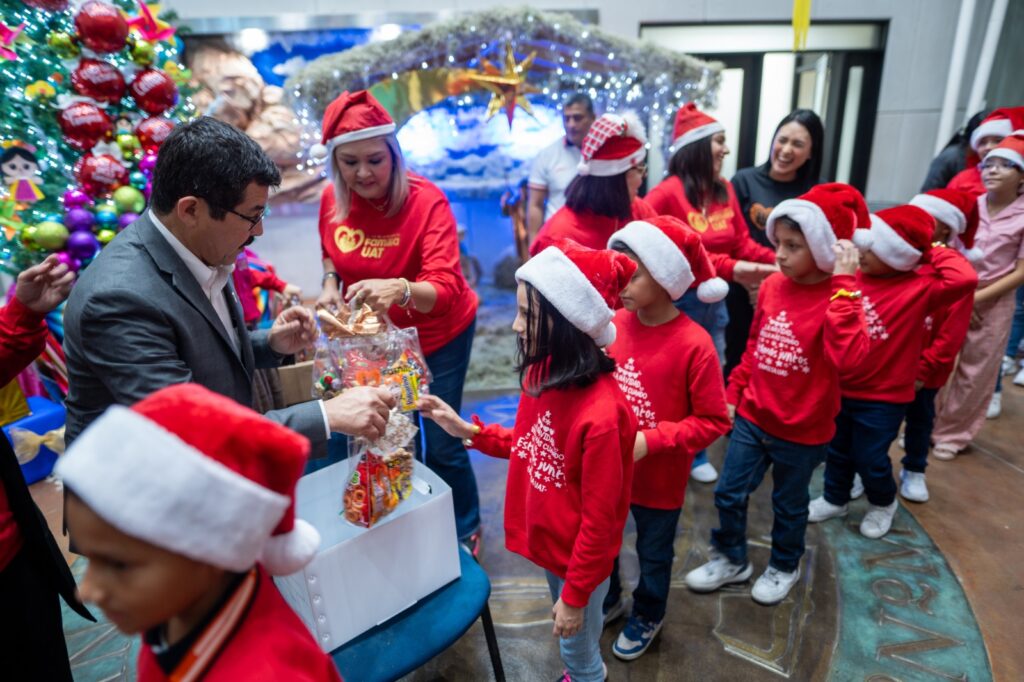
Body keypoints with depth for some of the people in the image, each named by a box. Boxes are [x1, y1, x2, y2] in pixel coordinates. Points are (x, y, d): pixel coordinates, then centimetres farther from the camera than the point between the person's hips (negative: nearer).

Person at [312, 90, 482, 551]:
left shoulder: (426, 201, -24)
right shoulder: (332, 201, -9)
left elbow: (445, 287, -35)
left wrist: (400, 290, -54)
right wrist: (331, 283, -7)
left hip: (438, 336, -4)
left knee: (442, 445, -1)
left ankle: (466, 531, 28)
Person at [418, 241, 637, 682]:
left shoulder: (601, 415, -35)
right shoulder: (542, 372, -12)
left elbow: (599, 519, -24)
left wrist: (576, 594, -13)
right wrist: (466, 430, -5)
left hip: (580, 557, -7)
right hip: (547, 539, 7)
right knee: (572, 639, 31)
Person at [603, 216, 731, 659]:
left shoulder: (694, 344, -23)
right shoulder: (615, 323, -10)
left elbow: (714, 421, -17)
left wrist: (651, 441, -24)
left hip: (658, 478, -4)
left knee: (653, 554, 22)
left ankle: (648, 616, 51)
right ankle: (606, 600, 54)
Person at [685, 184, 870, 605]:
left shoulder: (839, 298, -19)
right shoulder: (772, 286, -3)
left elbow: (847, 356, -38)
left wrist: (844, 284, -36)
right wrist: (732, 394, 11)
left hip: (803, 430, -4)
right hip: (752, 416, 4)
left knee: (789, 504, 18)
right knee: (729, 493, 13)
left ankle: (784, 567, 45)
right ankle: (731, 559, 37)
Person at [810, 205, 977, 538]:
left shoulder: (920, 288, -17)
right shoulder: (853, 277, -4)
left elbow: (964, 280, -34)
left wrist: (935, 254, -22)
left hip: (883, 397, -4)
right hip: (840, 387, 4)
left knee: (870, 458, 11)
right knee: (837, 450, 20)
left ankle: (883, 503, 41)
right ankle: (834, 498, 44)